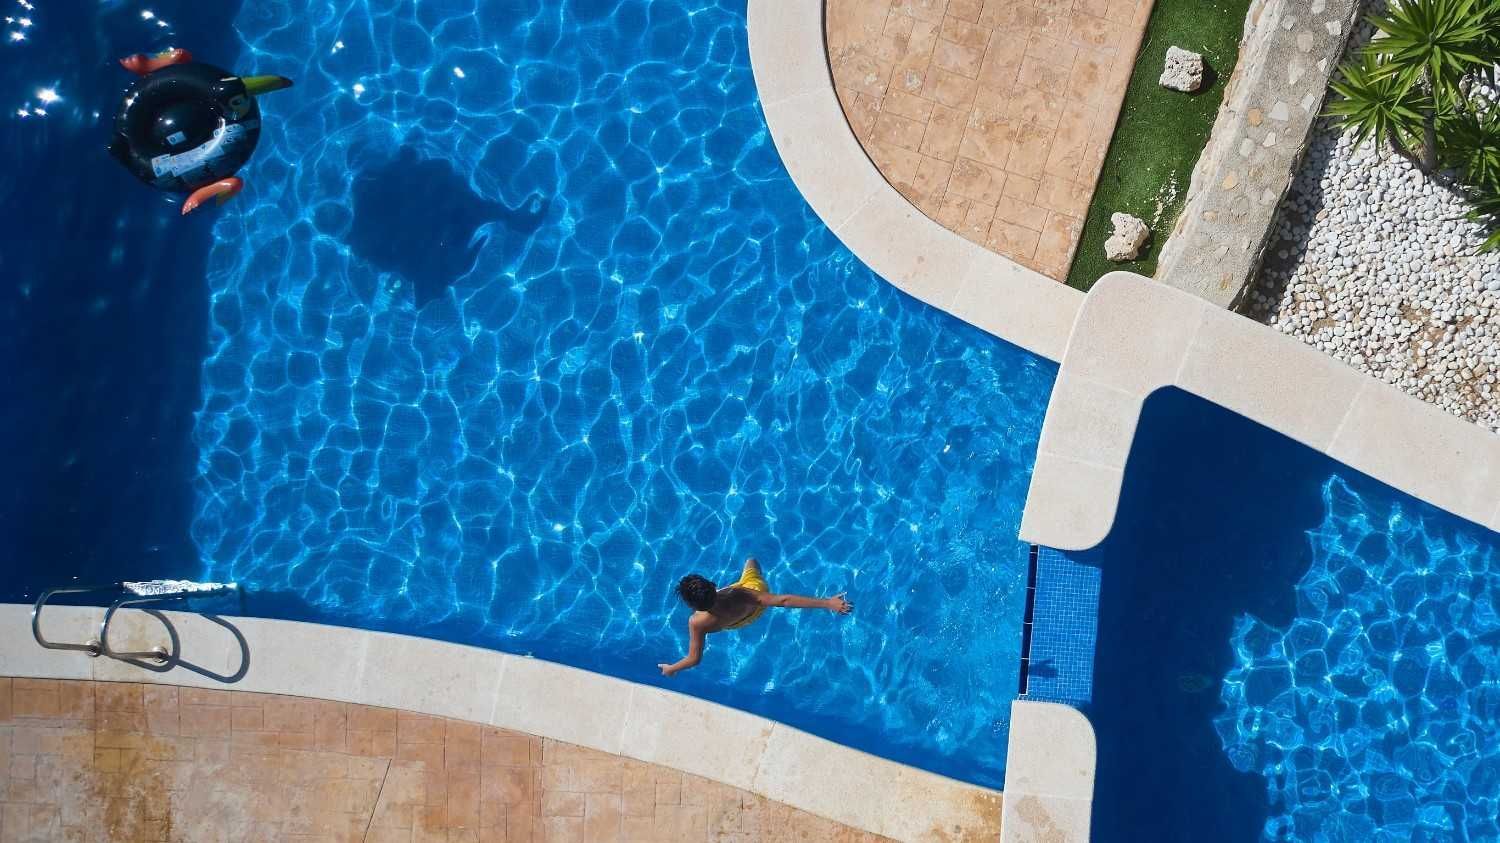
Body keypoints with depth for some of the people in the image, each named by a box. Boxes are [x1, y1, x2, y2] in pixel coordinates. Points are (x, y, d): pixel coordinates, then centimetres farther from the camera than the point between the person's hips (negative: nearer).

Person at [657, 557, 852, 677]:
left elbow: (694, 659, -30)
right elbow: (784, 601, -47)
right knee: (751, 561, 28)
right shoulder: (736, 594, -46)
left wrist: (670, 669, -12)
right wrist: (827, 602, -45)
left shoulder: (697, 623, -43)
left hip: (737, 623, 1)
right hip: (757, 590, -1)